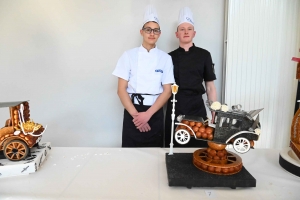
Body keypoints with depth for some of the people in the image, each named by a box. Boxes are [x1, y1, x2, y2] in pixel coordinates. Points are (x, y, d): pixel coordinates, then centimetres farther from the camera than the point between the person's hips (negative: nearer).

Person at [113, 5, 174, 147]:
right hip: (132, 111, -1)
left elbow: (167, 91, -2)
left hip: (155, 113, 1)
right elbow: (121, 89, -3)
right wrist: (135, 114, -12)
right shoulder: (129, 55, -1)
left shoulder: (165, 58, 2)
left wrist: (148, 114, -11)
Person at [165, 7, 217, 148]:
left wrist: (215, 113, 0)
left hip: (197, 108, 0)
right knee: (174, 147, 6)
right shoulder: (170, 57, 6)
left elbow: (210, 86, 5)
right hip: (174, 109, 1)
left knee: (199, 146, 4)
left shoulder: (204, 55, 4)